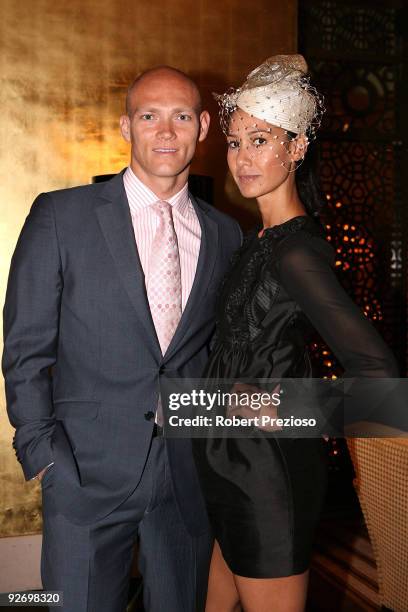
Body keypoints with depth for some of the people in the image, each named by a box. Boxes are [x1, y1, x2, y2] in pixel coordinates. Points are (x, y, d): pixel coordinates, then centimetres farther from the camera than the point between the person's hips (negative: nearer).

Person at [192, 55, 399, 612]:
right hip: (233, 461, 9)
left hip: (268, 470, -9)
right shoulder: (260, 239, 8)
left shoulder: (295, 252, -21)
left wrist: (292, 415, -17)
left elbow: (377, 372, -28)